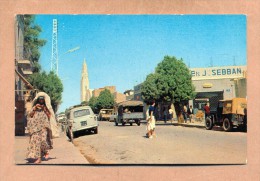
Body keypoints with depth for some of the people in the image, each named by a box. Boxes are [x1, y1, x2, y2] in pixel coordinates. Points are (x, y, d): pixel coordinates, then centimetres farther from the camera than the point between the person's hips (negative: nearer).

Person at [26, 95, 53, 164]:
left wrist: (44, 109, -5)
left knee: (43, 139, -17)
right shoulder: (34, 107, 15)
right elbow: (30, 115, 4)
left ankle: (46, 151, 12)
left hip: (44, 126, -1)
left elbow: (49, 116, 4)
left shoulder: (46, 107, 13)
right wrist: (35, 108, -6)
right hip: (36, 126, 1)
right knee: (36, 140, -9)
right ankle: (38, 158, -9)